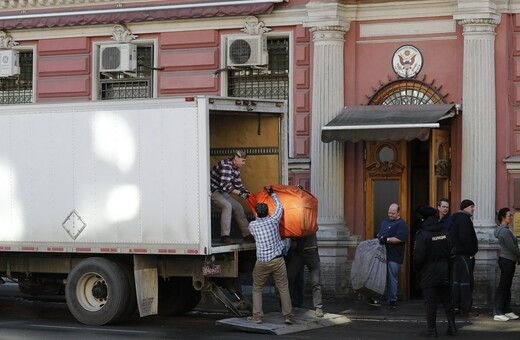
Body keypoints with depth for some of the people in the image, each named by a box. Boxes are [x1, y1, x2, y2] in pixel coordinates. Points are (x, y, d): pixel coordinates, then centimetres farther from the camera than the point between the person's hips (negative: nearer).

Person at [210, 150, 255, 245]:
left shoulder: (236, 169, 8)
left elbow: (239, 185, 15)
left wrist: (248, 193, 0)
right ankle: (225, 236, -28)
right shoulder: (226, 165, -24)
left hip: (222, 192, 10)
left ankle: (247, 235, 8)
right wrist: (239, 193, -29)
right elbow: (224, 185, -32)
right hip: (212, 190, -10)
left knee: (238, 207, 4)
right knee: (227, 205, -29)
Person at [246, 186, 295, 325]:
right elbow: (279, 206, 14)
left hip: (262, 262, 0)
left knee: (257, 289, 13)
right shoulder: (273, 220, -3)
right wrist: (272, 193, 27)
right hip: (277, 260, 0)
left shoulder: (252, 225, -1)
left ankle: (257, 316, 8)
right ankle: (288, 315, 3)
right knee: (283, 288, 6)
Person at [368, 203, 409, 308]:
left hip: (393, 257, -7)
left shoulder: (401, 224, -6)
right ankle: (376, 298, 7)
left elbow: (400, 238, -18)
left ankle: (392, 300, 5)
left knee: (392, 278, -2)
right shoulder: (385, 221, 19)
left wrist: (387, 240, -22)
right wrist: (378, 238, 11)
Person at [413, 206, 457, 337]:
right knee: (447, 300, 11)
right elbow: (451, 253, 7)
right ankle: (452, 327, 12)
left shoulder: (422, 235, -13)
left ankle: (432, 329, 1)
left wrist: (417, 269, 2)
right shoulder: (445, 234, 5)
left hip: (429, 273, -5)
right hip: (444, 274, 5)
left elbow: (418, 256, -14)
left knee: (430, 302, -1)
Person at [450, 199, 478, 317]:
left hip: (456, 254, 10)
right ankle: (465, 309, -7)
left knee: (457, 280, 13)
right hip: (464, 254, -10)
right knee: (466, 281, -7)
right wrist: (470, 253, -14)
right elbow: (465, 238, -23)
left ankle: (456, 306, 15)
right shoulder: (464, 219, -14)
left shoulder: (455, 218, 17)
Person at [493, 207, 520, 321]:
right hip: (507, 261, -10)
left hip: (508, 261, 10)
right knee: (503, 286, -7)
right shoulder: (505, 231, -18)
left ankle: (507, 311, 19)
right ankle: (497, 313, -4)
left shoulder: (505, 229, 14)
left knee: (507, 287, 13)